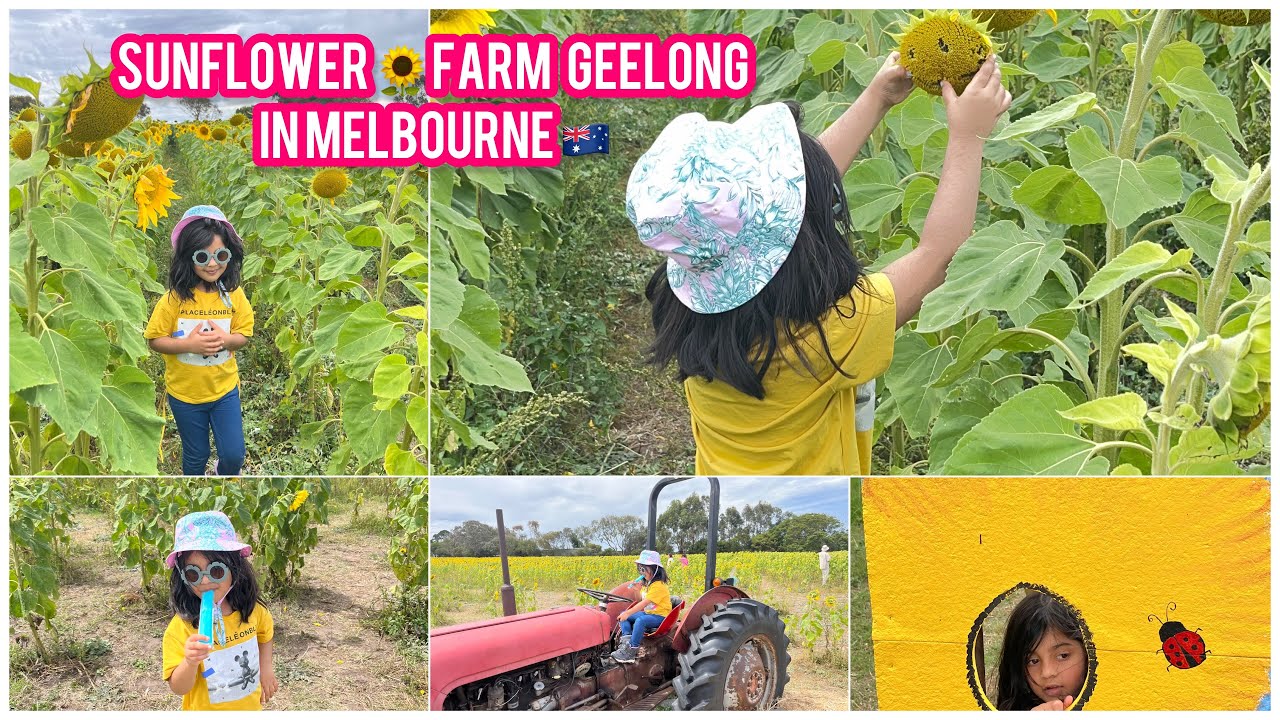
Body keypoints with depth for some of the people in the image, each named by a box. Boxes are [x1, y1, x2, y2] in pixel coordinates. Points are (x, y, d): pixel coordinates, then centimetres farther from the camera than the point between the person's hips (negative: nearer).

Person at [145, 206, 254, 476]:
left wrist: (225, 340, -23)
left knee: (234, 455, 7)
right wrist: (188, 344, -27)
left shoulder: (234, 294, -10)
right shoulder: (175, 298, -17)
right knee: (196, 456, 16)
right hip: (185, 392, -2)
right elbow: (154, 340, -10)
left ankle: (225, 473, 41)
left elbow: (244, 335, -1)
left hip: (225, 387, 2)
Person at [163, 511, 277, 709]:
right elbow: (178, 688, -21)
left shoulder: (250, 609, -13)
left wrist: (266, 667, 5)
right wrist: (190, 662, -37)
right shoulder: (182, 626, -24)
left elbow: (265, 633, 10)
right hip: (205, 710, -3)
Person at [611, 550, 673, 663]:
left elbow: (644, 603, -27)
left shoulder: (658, 586, -20)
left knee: (640, 620, -38)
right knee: (623, 614, 1)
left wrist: (628, 613, -30)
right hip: (648, 613, 11)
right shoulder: (649, 584, 12)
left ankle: (632, 650, -33)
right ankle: (627, 641, -17)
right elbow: (643, 602, 14)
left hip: (660, 616, -11)